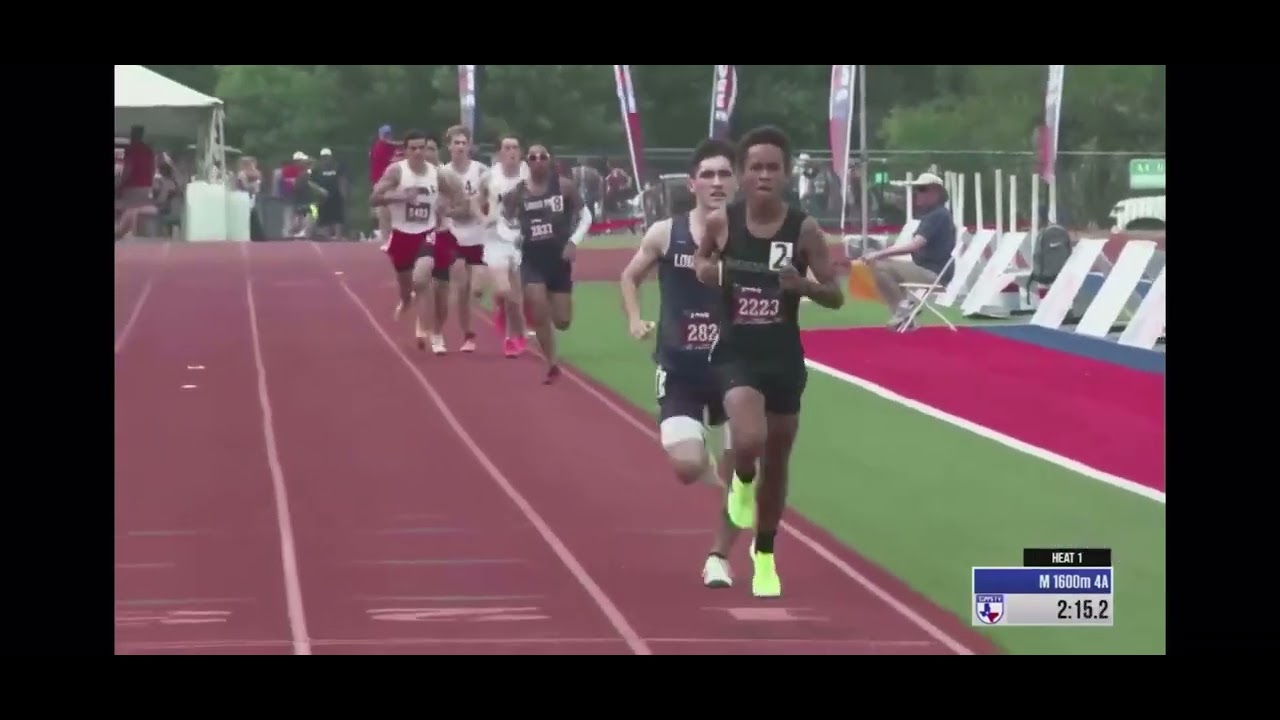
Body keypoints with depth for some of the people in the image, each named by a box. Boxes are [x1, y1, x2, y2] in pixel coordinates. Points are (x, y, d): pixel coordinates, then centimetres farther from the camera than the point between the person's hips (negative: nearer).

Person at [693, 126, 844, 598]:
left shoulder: (804, 230, -8)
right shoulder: (720, 223, -7)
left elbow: (836, 296, -3)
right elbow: (700, 262, 14)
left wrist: (803, 285, -23)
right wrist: (705, 271, -9)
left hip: (785, 357, 2)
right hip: (736, 353, -1)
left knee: (776, 463, 14)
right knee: (749, 441, -27)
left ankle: (765, 556, 38)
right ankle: (742, 483, 12)